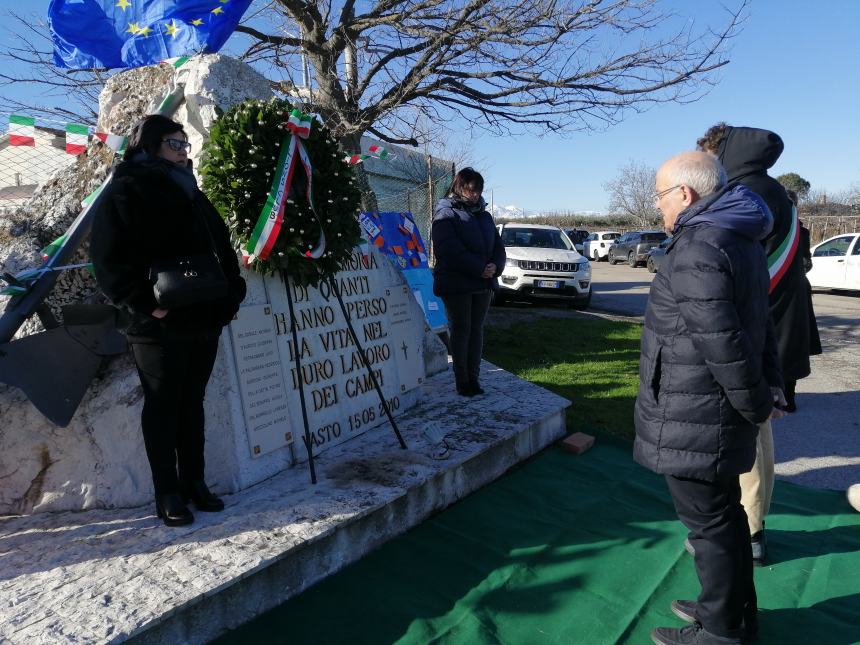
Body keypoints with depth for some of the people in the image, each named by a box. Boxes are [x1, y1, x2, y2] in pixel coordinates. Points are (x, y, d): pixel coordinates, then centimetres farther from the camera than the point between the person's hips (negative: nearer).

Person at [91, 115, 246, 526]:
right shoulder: (126, 192, -1)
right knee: (163, 407, 2)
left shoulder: (193, 195, 20)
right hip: (159, 323, -6)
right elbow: (109, 258, -10)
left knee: (191, 403, 12)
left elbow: (223, 249, 20)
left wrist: (231, 295, 8)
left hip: (204, 320, 7)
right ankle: (167, 494, 12)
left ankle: (194, 483, 23)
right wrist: (144, 305, -18)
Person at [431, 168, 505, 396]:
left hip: (483, 283, 6)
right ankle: (462, 380, 7)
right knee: (461, 330, 0)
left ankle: (474, 377, 15)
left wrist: (495, 266, -9)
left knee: (476, 329, 8)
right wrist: (479, 269, -19)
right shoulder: (445, 214, -5)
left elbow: (498, 246, 13)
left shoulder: (484, 216, 17)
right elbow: (452, 250, -17)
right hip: (456, 285, -6)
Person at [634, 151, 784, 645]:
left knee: (709, 522, 5)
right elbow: (760, 325, 15)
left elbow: (723, 342, -23)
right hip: (720, 414, 10)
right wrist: (769, 384, 15)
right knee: (725, 513, 21)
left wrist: (756, 404, -12)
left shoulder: (697, 249, -21)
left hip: (694, 420, -10)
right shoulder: (741, 240, 12)